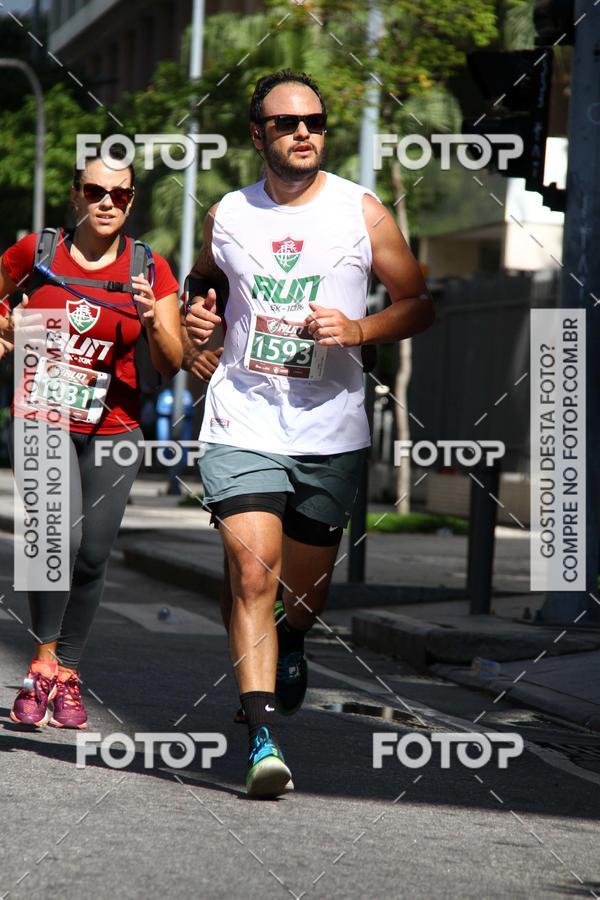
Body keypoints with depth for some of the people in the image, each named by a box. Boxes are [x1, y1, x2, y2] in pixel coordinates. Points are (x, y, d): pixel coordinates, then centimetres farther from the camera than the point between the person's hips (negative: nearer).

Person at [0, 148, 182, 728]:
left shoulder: (151, 271, -1)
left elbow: (170, 365, -4)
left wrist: (151, 320, -21)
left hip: (111, 428, 2)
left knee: (92, 556, 2)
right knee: (62, 532, -23)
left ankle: (67, 674, 19)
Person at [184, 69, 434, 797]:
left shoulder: (361, 211, 0)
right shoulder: (227, 215, 5)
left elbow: (418, 304, 5)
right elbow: (202, 284, 25)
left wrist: (358, 330, -13)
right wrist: (197, 318, 3)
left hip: (331, 429, 0)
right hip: (242, 422, 0)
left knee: (308, 580, 14)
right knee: (252, 571, -17)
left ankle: (292, 644, 50)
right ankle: (262, 734, -20)